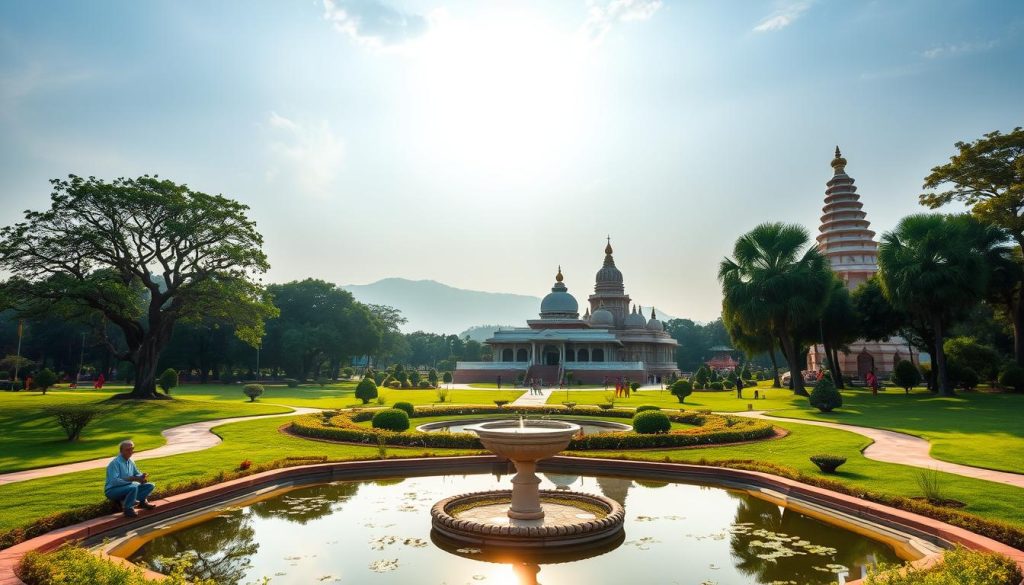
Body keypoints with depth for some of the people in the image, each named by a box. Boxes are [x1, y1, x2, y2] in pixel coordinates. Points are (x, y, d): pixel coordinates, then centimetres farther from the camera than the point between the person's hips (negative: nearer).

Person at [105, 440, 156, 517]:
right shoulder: (115, 463, -19)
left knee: (150, 486, -3)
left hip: (127, 487, 8)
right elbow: (114, 481, -28)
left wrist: (142, 477, -9)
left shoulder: (130, 462, 5)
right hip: (112, 490, -8)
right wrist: (132, 479, -30)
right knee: (133, 487, -35)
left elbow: (137, 473, 15)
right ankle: (128, 509, -19)